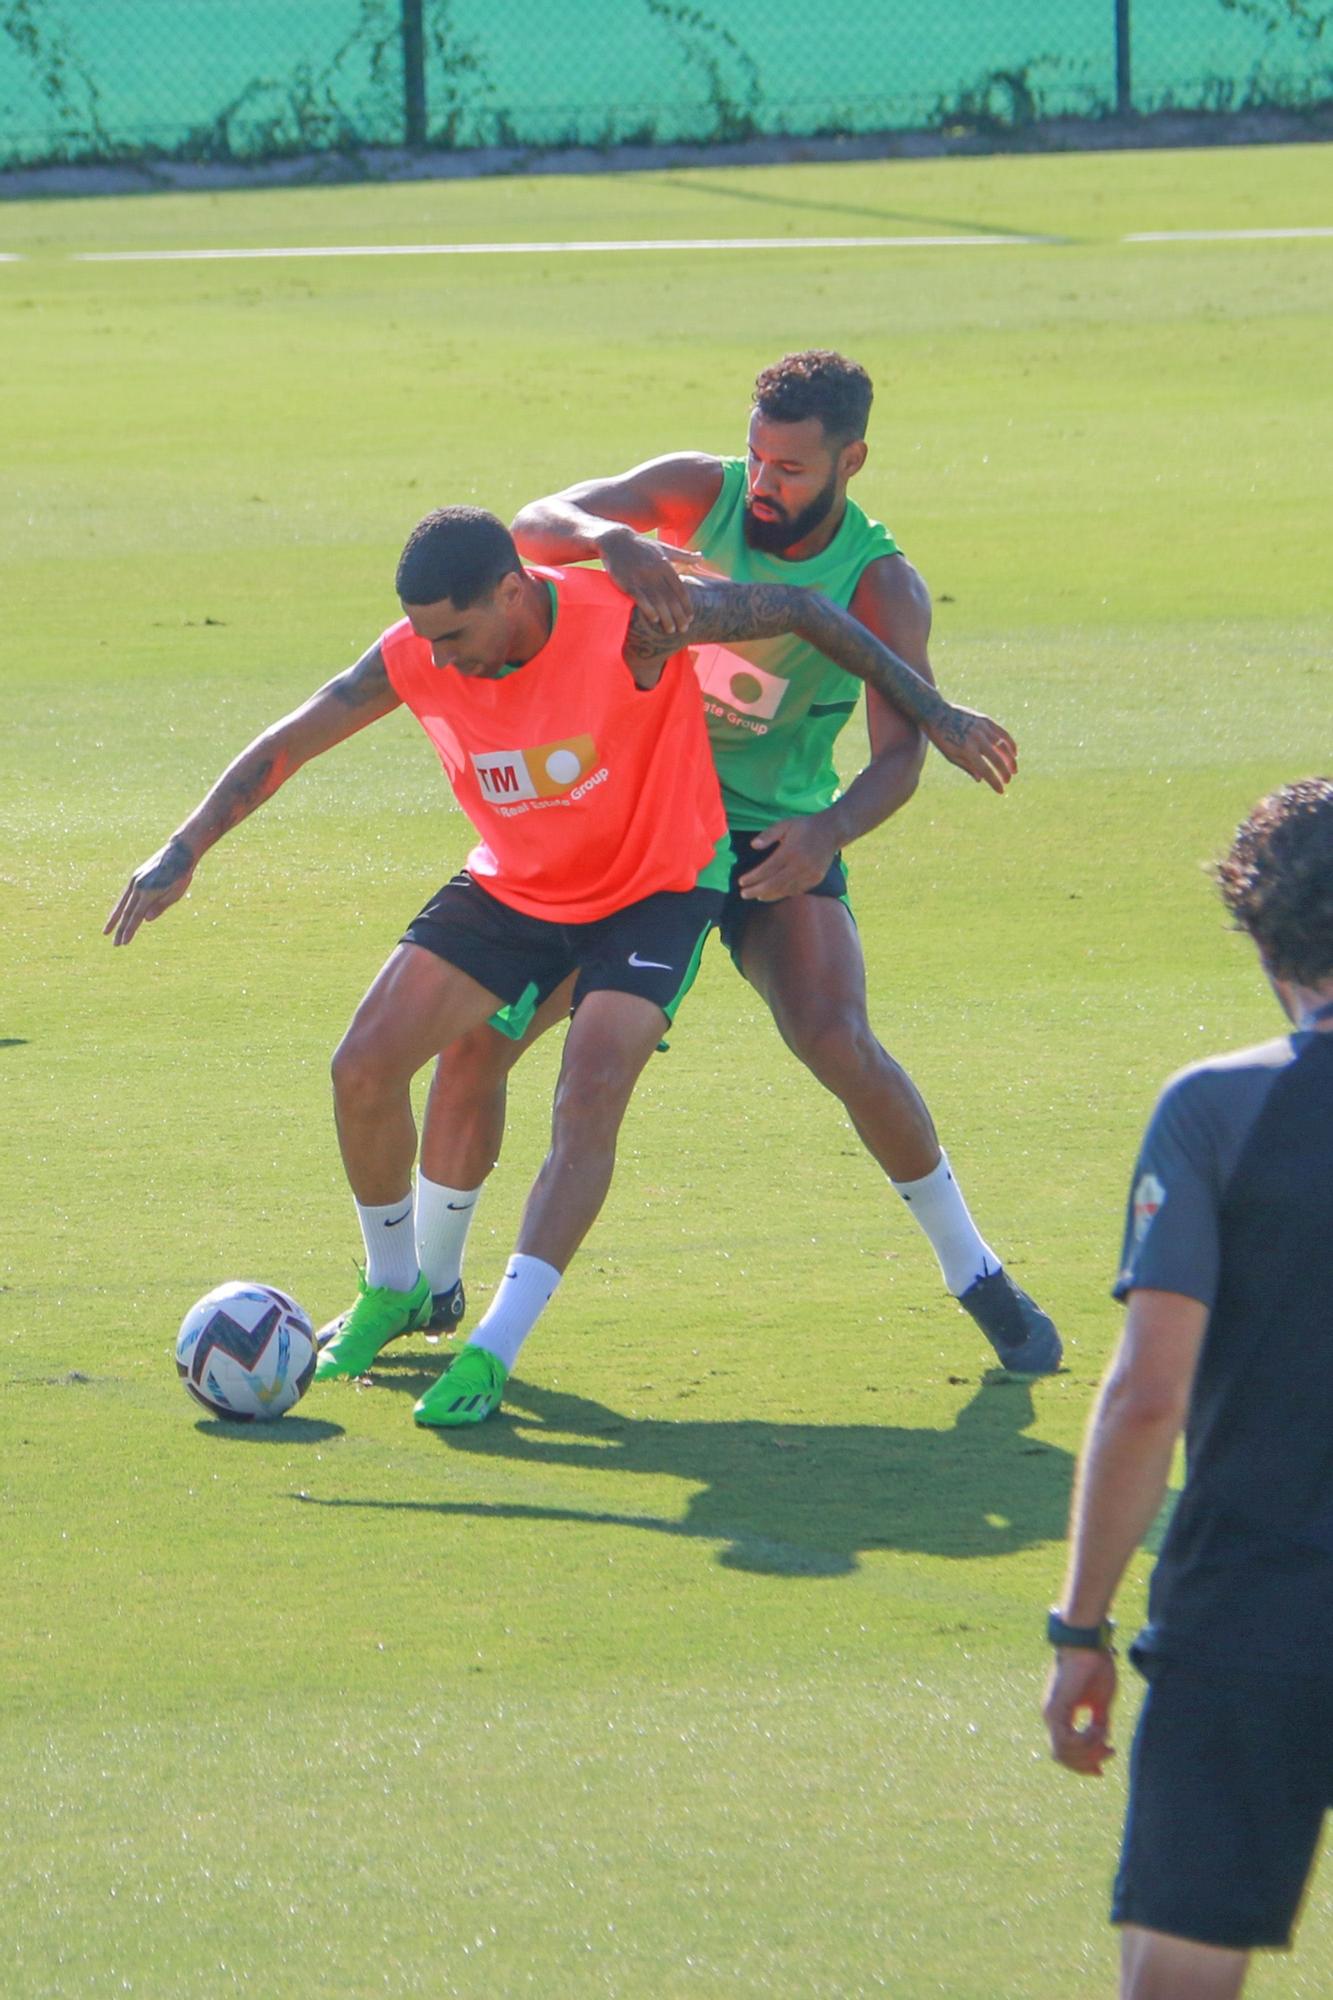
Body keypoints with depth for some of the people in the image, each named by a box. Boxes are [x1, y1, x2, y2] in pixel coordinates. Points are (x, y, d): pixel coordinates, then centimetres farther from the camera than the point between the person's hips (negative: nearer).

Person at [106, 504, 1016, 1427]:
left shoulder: (631, 620, -30)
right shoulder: (416, 659, -19)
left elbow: (802, 609, -18)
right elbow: (288, 743, -6)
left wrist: (935, 712, -14)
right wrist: (183, 852, -12)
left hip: (655, 887, -4)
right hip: (512, 888, 4)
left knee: (590, 1099, -24)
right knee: (364, 1066, -7)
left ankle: (493, 1354, -22)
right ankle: (394, 1287, 18)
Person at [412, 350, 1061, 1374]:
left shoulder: (881, 586, -13)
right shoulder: (698, 494, -9)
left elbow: (902, 752, -19)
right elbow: (534, 525, -17)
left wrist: (827, 832, -40)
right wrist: (611, 539, -41)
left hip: (777, 839, -2)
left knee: (840, 1044, -25)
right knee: (473, 1036, -5)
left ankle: (976, 1273, -6)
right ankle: (431, 1283, 16)